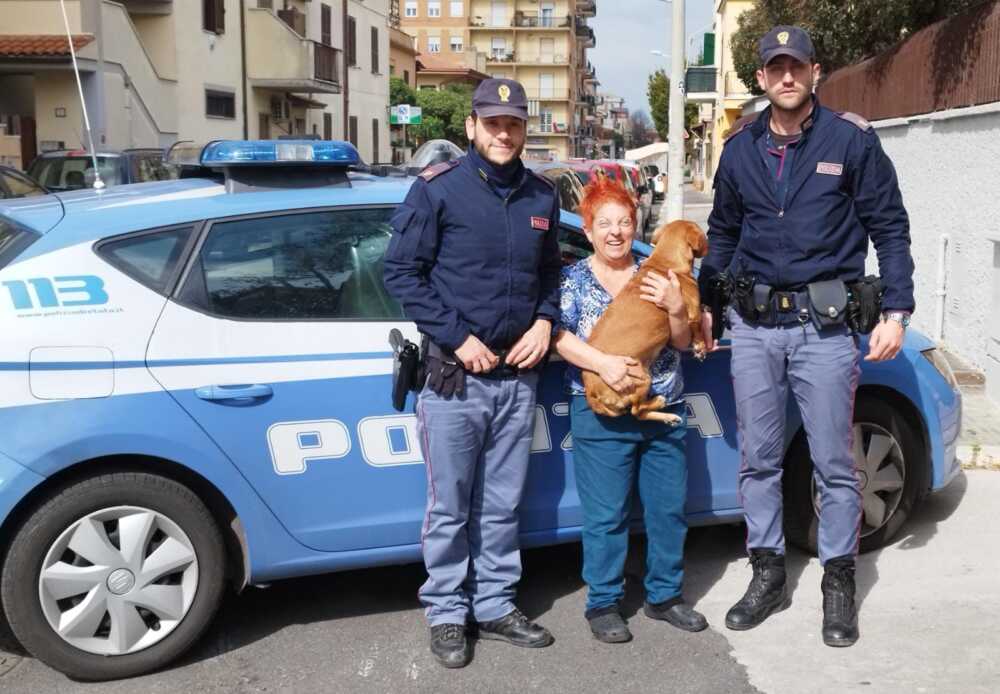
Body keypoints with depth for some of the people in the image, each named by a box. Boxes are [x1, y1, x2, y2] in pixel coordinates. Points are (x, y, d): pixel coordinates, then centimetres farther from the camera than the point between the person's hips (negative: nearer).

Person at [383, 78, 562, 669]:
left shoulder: (542, 196, 9)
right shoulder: (438, 188, -5)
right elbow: (402, 272, -7)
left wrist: (545, 321, 1)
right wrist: (459, 338, -12)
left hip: (518, 375, 4)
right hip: (454, 375, -4)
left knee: (503, 506, 13)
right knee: (451, 510, 4)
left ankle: (496, 606, 27)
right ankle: (447, 614, 20)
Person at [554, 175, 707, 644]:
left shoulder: (656, 278, 11)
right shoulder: (573, 279, 3)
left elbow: (683, 342, 7)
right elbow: (560, 337, -10)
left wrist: (675, 309, -12)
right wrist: (603, 363, -23)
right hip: (601, 413, -4)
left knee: (669, 508, 10)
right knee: (606, 514, -1)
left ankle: (664, 595, 25)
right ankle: (603, 603, 12)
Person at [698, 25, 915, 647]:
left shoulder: (851, 139, -2)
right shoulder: (740, 147, 9)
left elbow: (890, 228, -1)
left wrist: (897, 311, -7)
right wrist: (706, 303, 18)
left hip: (826, 325, -3)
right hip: (754, 325, 4)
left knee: (834, 463, 3)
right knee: (758, 459, 9)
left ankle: (839, 583, 18)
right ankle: (769, 574, 23)